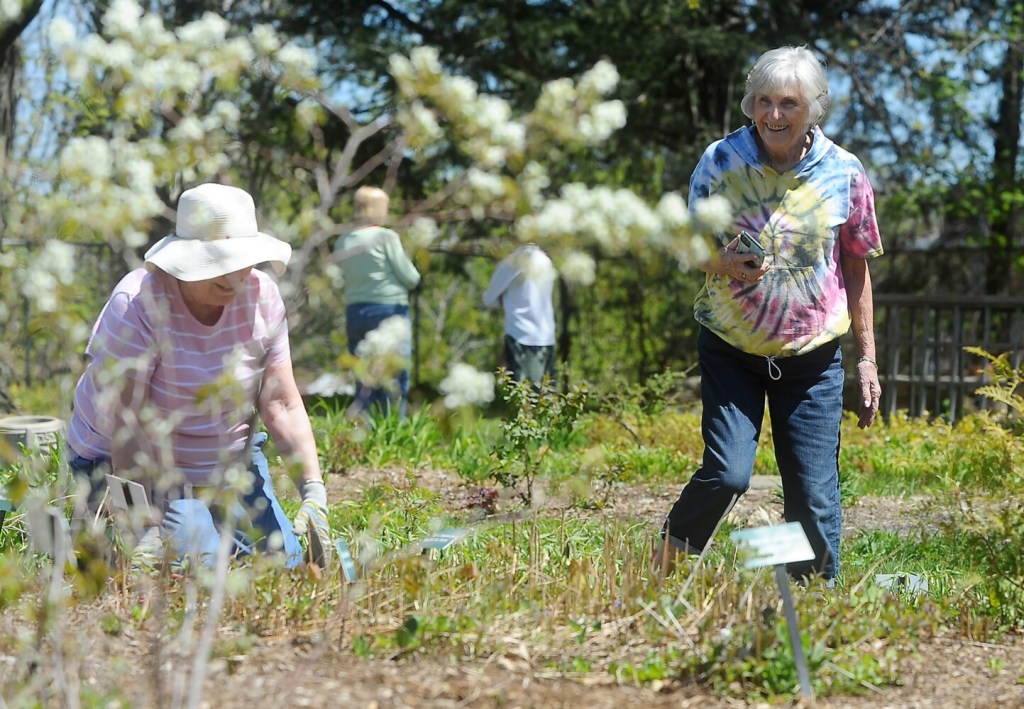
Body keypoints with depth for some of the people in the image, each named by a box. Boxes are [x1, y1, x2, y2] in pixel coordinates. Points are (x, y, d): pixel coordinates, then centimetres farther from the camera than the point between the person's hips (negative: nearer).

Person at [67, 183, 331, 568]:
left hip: (230, 462, 5)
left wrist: (313, 491, -23)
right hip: (129, 465, -5)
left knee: (285, 565, -6)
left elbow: (282, 405, -11)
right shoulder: (138, 304, -25)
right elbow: (126, 423, -27)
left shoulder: (262, 296, -11)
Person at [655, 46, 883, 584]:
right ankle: (671, 549, 14)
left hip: (812, 356, 1)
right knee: (727, 473, -14)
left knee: (813, 493, -1)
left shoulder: (844, 173, -4)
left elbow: (857, 269, 5)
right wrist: (726, 264, -22)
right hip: (731, 346, -1)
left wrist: (867, 360, 5)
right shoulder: (721, 161, -7)